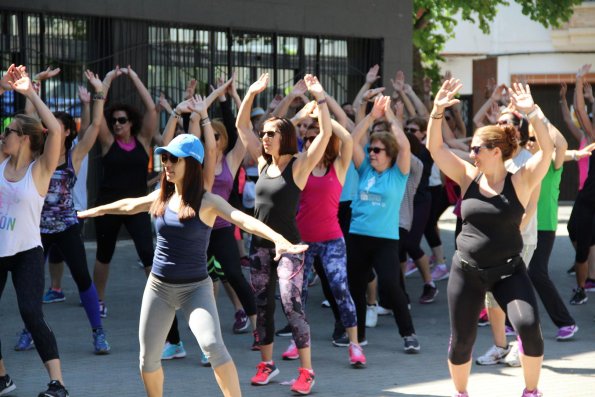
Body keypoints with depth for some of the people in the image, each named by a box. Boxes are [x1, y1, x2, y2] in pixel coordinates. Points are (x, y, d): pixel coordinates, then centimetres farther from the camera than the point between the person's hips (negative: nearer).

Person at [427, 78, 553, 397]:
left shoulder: (520, 181, -8)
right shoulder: (469, 177, 0)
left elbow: (547, 150, -22)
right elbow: (435, 147, -5)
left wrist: (531, 113, -31)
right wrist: (437, 111, -16)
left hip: (509, 270, -3)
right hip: (467, 270, 3)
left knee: (528, 326, -22)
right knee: (461, 341, 8)